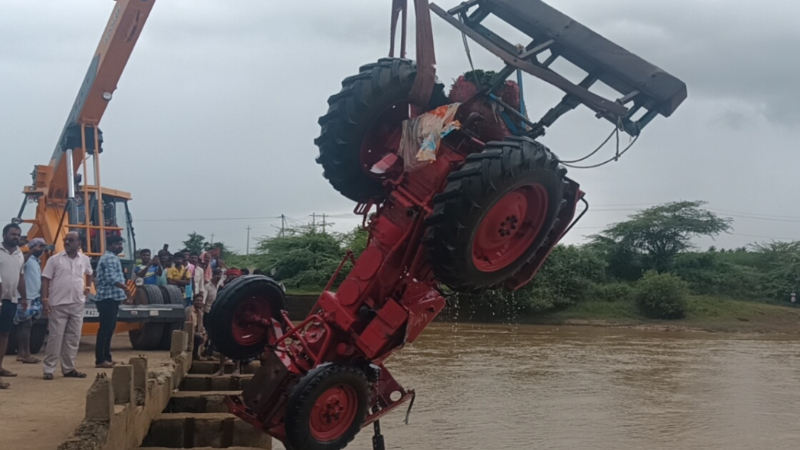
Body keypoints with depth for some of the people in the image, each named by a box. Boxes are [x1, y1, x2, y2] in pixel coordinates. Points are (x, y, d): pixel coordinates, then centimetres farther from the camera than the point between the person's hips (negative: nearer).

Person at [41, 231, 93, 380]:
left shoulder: (85, 260, 8)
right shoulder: (55, 259, -3)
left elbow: (89, 274, 28)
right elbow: (45, 280, -4)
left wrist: (88, 287, 14)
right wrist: (45, 299, -12)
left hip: (77, 305, 4)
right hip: (58, 304, -4)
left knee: (73, 338, 8)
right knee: (55, 337, -4)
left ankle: (69, 369, 16)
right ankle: (49, 369, 1)